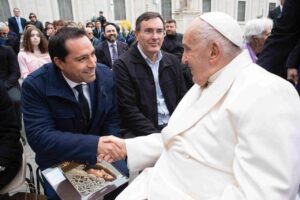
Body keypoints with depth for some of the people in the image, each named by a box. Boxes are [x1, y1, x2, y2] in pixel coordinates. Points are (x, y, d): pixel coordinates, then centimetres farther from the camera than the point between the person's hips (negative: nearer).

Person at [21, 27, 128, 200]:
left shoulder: (106, 75, -11)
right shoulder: (35, 85, -21)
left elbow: (112, 120, -2)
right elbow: (40, 137, -26)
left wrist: (106, 149, -22)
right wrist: (95, 144, -38)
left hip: (99, 155, 3)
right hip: (59, 160, -2)